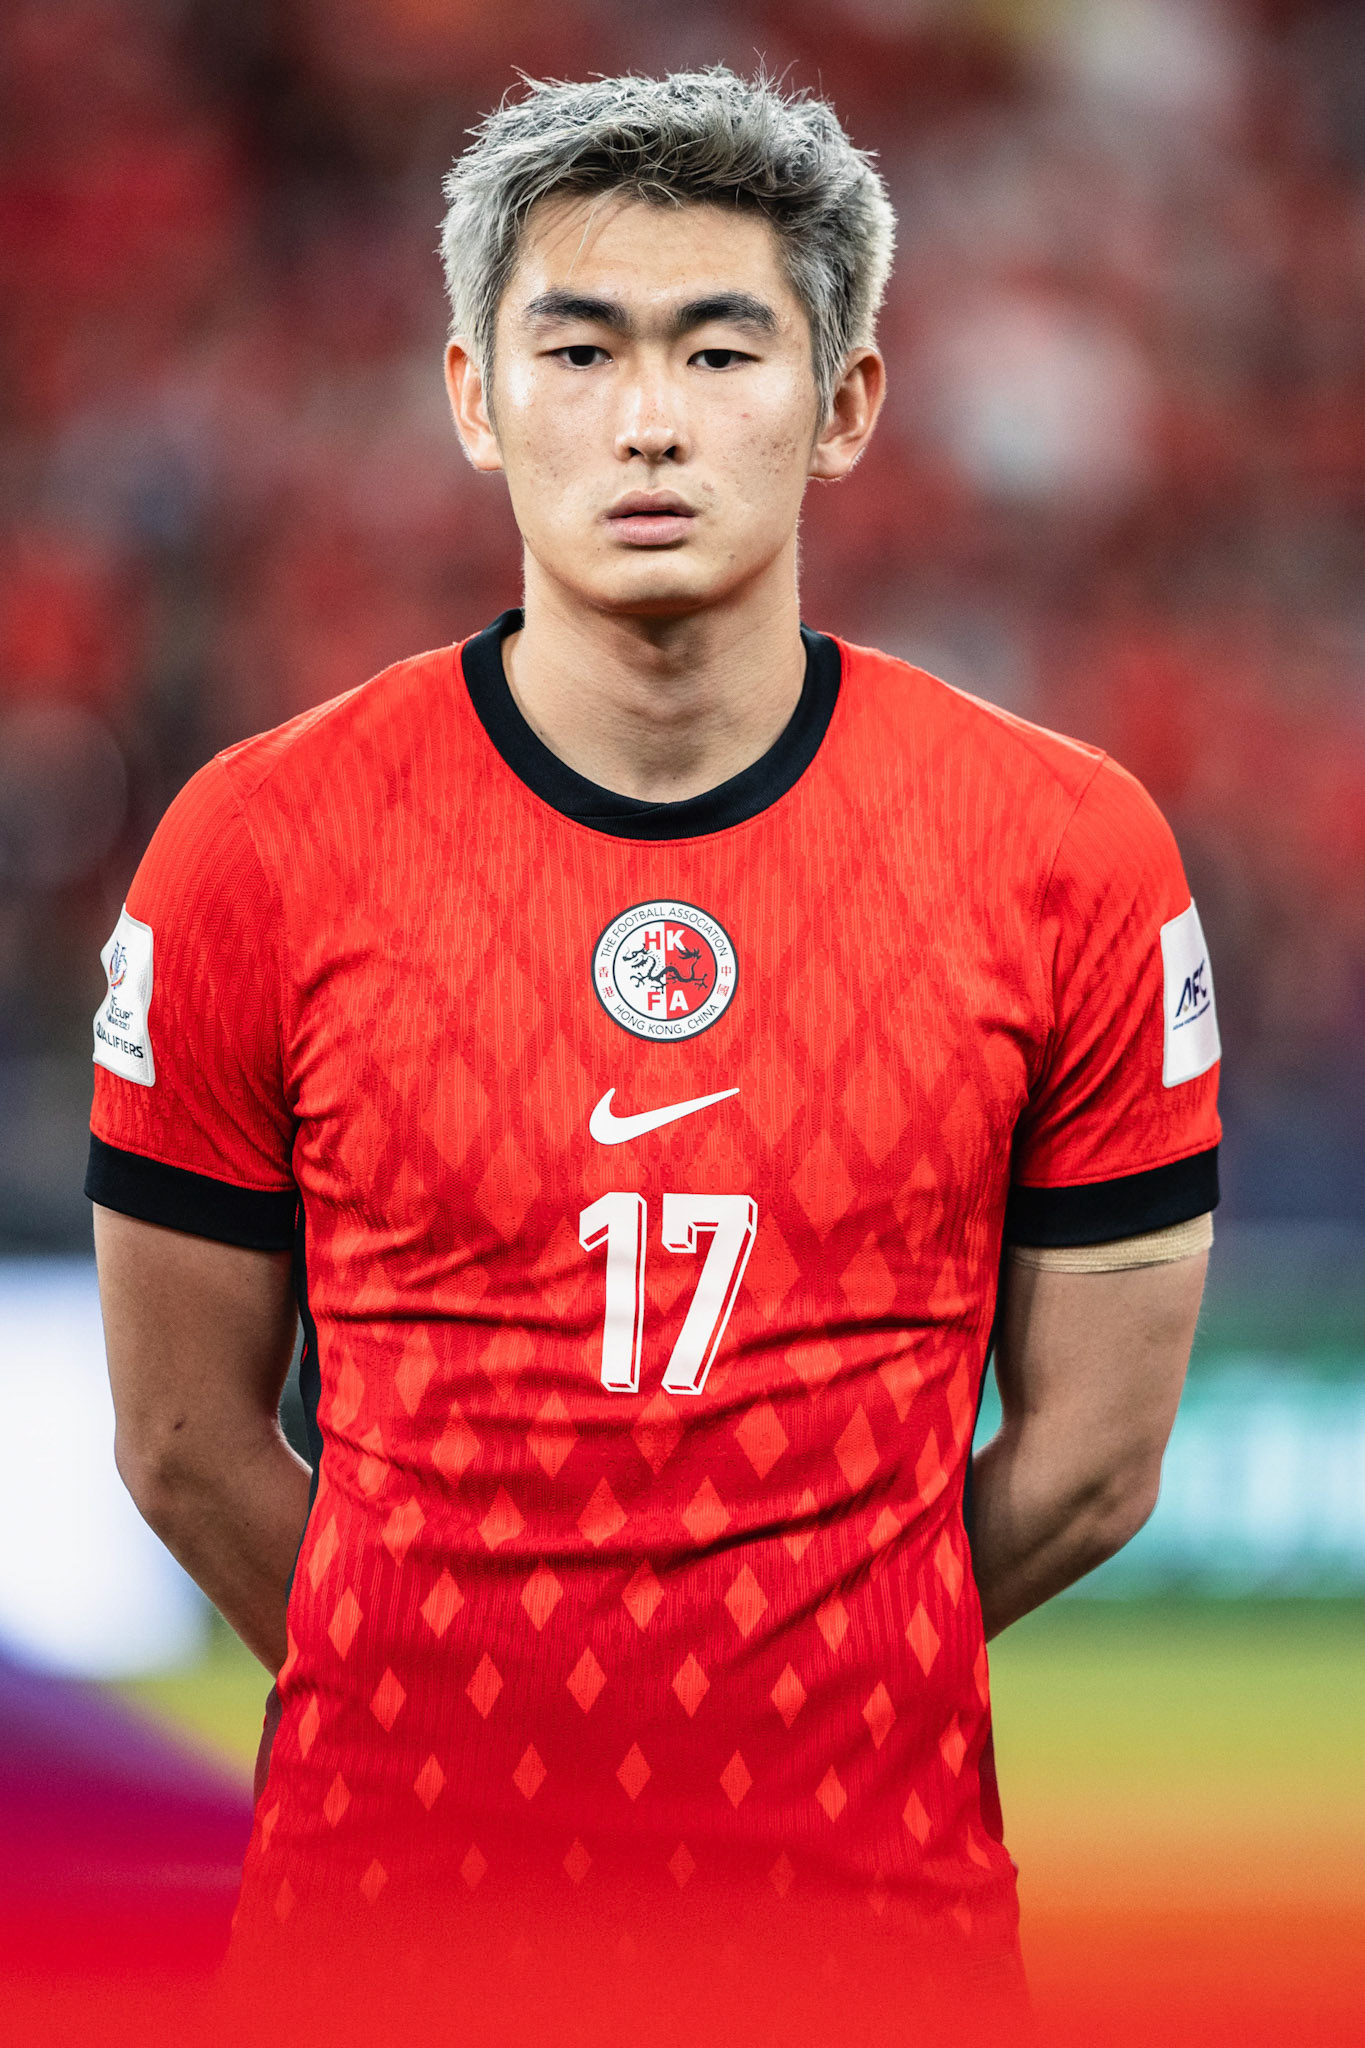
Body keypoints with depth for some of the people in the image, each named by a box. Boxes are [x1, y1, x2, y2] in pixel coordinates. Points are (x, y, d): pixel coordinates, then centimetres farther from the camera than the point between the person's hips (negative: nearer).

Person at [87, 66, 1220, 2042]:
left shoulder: (1070, 857, -5)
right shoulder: (258, 854, -6)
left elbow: (1092, 1451, 2)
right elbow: (191, 1445, 2)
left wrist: (809, 1698, 5)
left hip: (882, 1888, 0)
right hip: (383, 1884, 0)